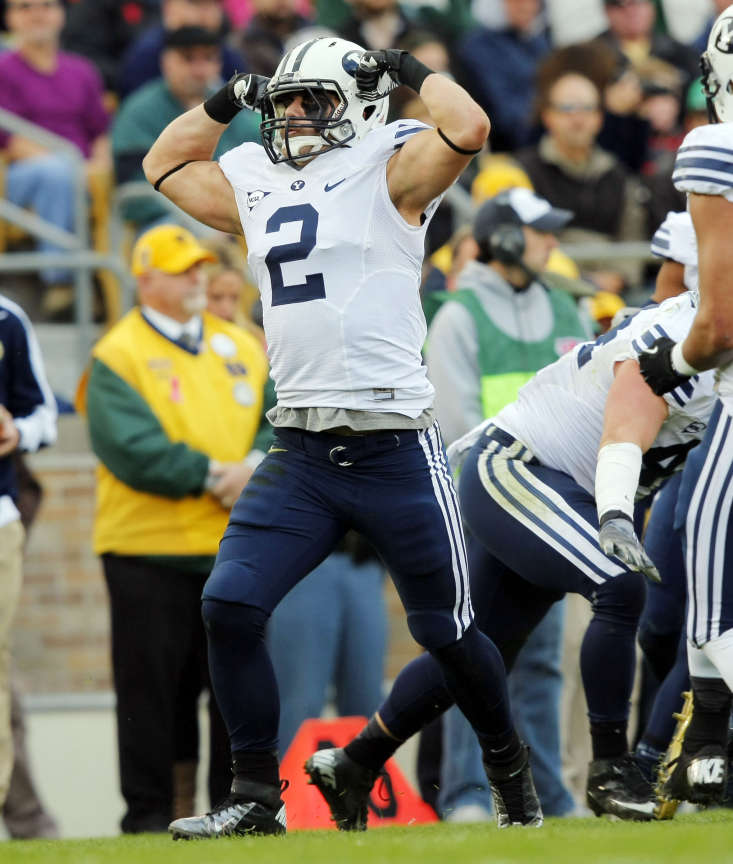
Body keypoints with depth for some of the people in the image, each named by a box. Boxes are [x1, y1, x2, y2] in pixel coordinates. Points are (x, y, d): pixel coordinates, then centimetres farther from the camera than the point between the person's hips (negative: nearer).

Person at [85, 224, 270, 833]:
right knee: (154, 685, -1)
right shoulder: (118, 356, -3)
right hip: (150, 550, -5)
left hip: (236, 547, 5)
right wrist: (210, 475, -18)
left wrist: (256, 471, -12)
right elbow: (131, 448, -15)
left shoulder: (242, 347, 15)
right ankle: (150, 815, 5)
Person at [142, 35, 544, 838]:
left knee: (445, 631, 5)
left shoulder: (387, 170, -2)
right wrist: (230, 99, 21)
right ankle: (255, 794, -1)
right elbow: (165, 163, 31)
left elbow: (468, 127, -20)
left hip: (394, 453, -5)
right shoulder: (255, 185, 15)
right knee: (229, 605, -10)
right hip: (300, 454, 5)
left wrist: (409, 70, -4)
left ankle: (509, 767, 29)